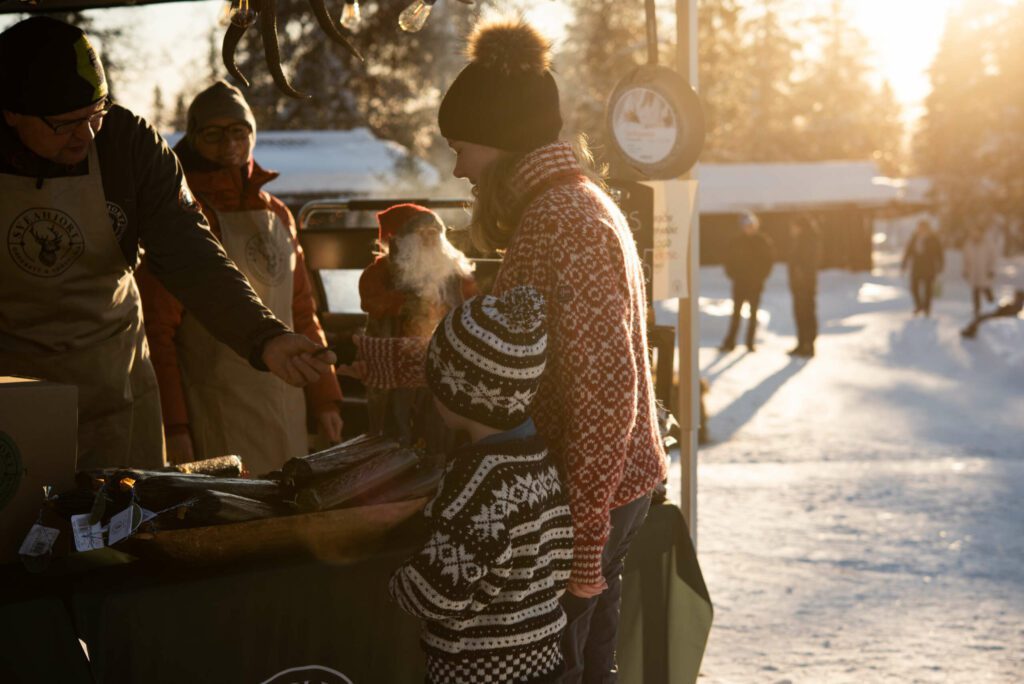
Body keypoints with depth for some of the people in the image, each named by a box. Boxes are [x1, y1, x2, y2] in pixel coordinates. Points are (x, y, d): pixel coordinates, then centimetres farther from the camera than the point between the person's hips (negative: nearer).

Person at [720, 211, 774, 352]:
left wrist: (761, 276, -6)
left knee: (753, 313, 5)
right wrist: (732, 274, -4)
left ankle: (750, 342, 10)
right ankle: (730, 342, 1)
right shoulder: (737, 242, 1)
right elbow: (729, 259, 6)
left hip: (755, 284, -1)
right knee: (736, 313, 1)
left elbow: (769, 259, 0)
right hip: (739, 282, 1)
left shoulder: (763, 241, -2)